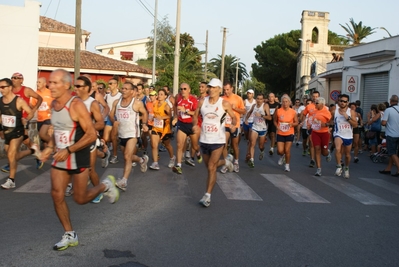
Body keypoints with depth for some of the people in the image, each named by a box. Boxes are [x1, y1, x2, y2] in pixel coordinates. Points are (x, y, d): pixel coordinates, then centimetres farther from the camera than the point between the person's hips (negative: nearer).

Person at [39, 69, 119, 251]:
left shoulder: (76, 105, -20)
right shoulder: (53, 104, 4)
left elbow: (92, 135, -23)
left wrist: (68, 150, -25)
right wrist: (50, 147, 5)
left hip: (78, 158, -7)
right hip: (60, 157, 7)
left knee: (80, 199, 4)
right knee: (57, 195, 0)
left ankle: (106, 186, 32)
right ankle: (69, 235, 14)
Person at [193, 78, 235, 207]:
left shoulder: (224, 103, -8)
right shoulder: (202, 102, 0)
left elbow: (233, 117, 2)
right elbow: (195, 116, 9)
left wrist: (233, 124, -20)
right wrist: (195, 125, -12)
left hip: (218, 140, -4)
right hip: (204, 139, 5)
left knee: (211, 168, -10)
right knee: (209, 166, 20)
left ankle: (207, 196, -2)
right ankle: (226, 161, 51)